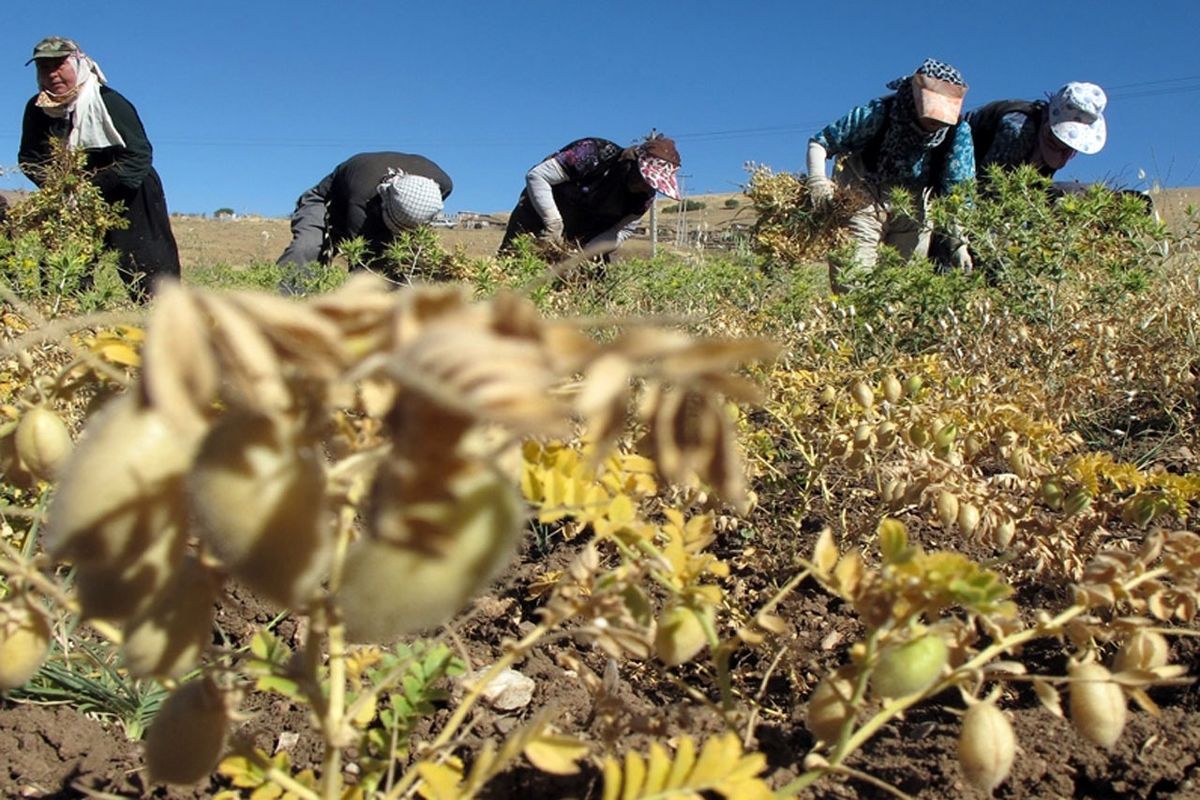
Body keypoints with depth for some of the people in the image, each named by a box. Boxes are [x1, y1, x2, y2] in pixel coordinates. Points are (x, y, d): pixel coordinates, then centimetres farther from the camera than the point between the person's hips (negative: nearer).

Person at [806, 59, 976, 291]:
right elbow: (819, 142, -14)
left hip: (912, 214, 3)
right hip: (863, 203, -3)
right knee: (851, 284, -10)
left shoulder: (958, 133, -13)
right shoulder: (878, 114, -20)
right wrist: (817, 180, -31)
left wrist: (959, 242, -18)